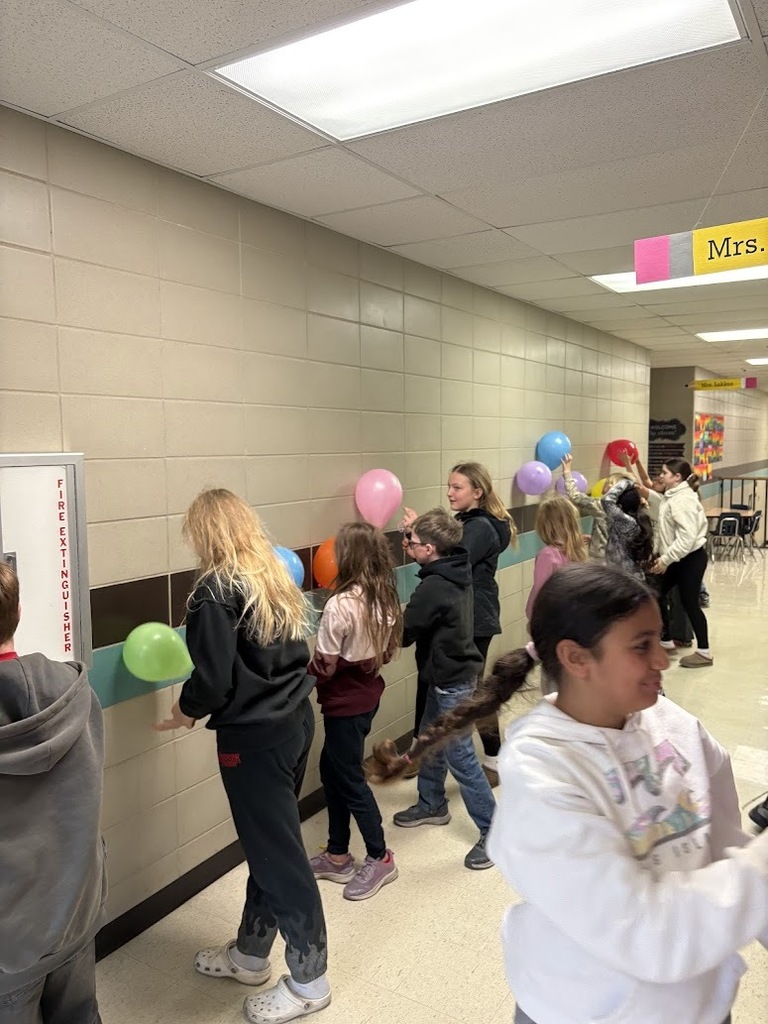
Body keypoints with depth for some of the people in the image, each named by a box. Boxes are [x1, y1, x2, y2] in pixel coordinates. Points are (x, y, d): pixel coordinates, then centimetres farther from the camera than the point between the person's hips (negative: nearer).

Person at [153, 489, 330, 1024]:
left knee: (278, 854, 6)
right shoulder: (275, 575, 6)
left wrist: (187, 709, 2)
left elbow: (214, 679, -19)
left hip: (254, 737, -8)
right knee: (269, 843, 20)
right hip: (295, 720, 8)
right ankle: (250, 954, 38)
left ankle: (309, 980, 22)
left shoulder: (216, 591, -17)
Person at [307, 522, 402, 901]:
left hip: (345, 704, -8)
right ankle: (337, 855, 31)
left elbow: (324, 668, -19)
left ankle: (380, 858, 26)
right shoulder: (385, 598, -3)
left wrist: (302, 674, -1)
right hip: (368, 695, 8)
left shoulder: (341, 605, -26)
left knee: (349, 779, 10)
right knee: (332, 770, 20)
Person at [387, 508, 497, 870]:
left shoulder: (434, 587, -26)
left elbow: (403, 633, -18)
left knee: (460, 756, -1)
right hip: (450, 674, 10)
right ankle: (432, 804, 40)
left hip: (452, 681, -10)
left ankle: (494, 832, 9)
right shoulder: (456, 573, 1)